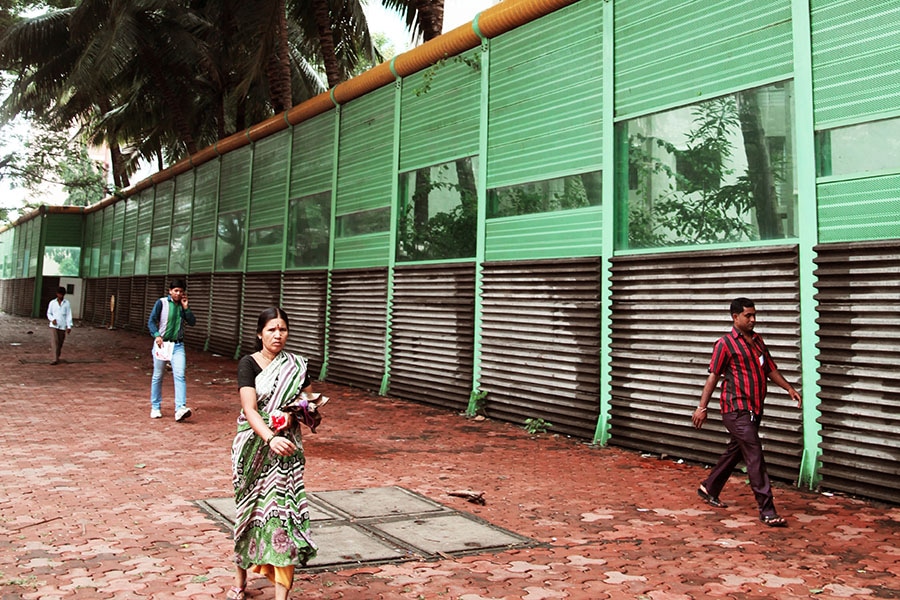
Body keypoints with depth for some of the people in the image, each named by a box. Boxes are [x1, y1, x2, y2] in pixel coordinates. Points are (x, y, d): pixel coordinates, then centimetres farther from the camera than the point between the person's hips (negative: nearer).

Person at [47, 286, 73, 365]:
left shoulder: (67, 303, 2)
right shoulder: (52, 303, 5)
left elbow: (69, 315, 0)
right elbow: (49, 313, 12)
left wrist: (69, 326, -7)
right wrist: (52, 319, -9)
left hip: (62, 326, 1)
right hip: (54, 326, 0)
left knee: (60, 343, 7)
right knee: (54, 342, -13)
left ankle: (57, 357, 24)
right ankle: (55, 359, -18)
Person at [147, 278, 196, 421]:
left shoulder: (182, 305, 9)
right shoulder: (162, 302, -1)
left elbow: (192, 322, 3)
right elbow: (151, 321, -5)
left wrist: (185, 308, -6)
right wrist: (156, 335, -20)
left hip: (178, 345, 2)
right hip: (162, 343, -2)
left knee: (180, 375, -13)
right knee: (157, 376, 7)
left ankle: (180, 409, -22)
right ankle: (155, 408, 22)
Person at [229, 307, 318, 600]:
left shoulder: (297, 366, 4)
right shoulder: (248, 364, -6)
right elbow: (249, 408, -18)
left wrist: (292, 415, -14)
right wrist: (270, 438, -35)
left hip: (286, 449, 1)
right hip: (254, 447, -1)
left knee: (283, 510, -8)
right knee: (248, 510, 11)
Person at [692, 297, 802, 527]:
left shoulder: (757, 340, 14)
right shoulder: (725, 343, -8)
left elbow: (770, 369, 20)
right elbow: (713, 376, -9)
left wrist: (789, 388, 8)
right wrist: (702, 407, -11)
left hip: (754, 409, 8)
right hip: (736, 409, -8)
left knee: (734, 451, 17)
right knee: (754, 456, -10)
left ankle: (709, 489, 34)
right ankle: (767, 510, -8)